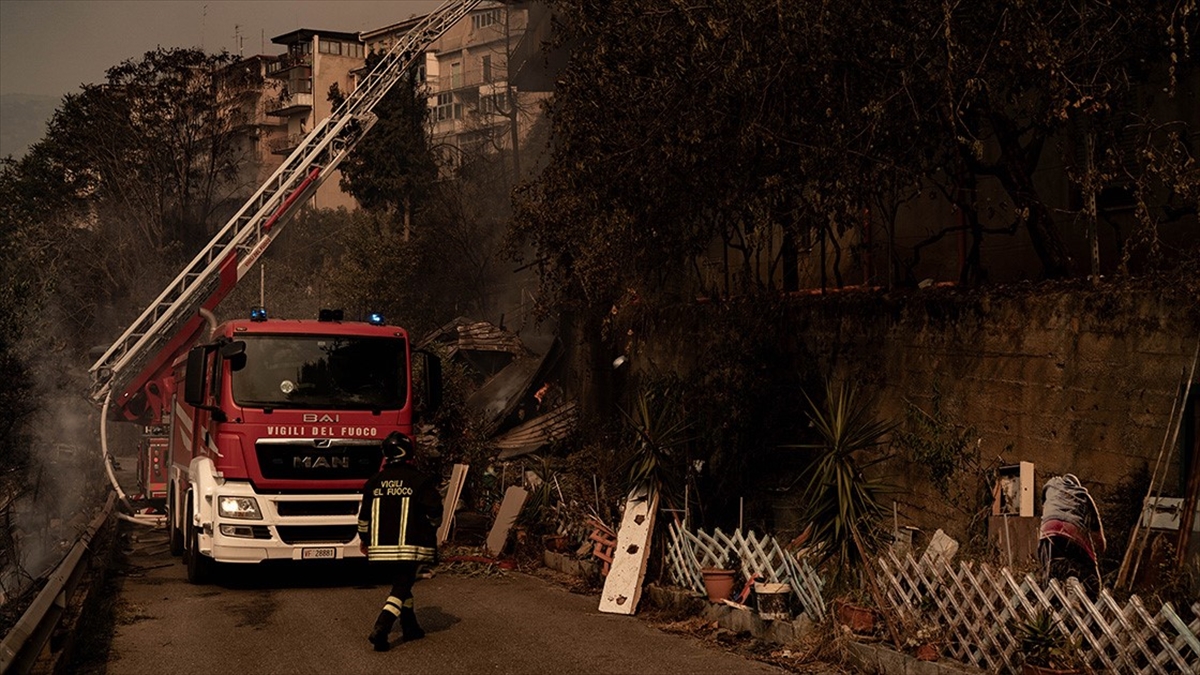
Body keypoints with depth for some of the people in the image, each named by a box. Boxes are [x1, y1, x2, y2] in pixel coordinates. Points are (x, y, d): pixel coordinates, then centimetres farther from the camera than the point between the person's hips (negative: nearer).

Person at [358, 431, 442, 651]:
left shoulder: (375, 481, 5)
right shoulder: (421, 480, -6)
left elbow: (364, 515, 10)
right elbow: (434, 513, -5)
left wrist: (363, 539, 24)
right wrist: (430, 528, 17)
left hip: (382, 544, 5)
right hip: (410, 544, -5)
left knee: (402, 582, 20)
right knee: (401, 586, -3)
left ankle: (410, 628, 26)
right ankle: (380, 630, -19)